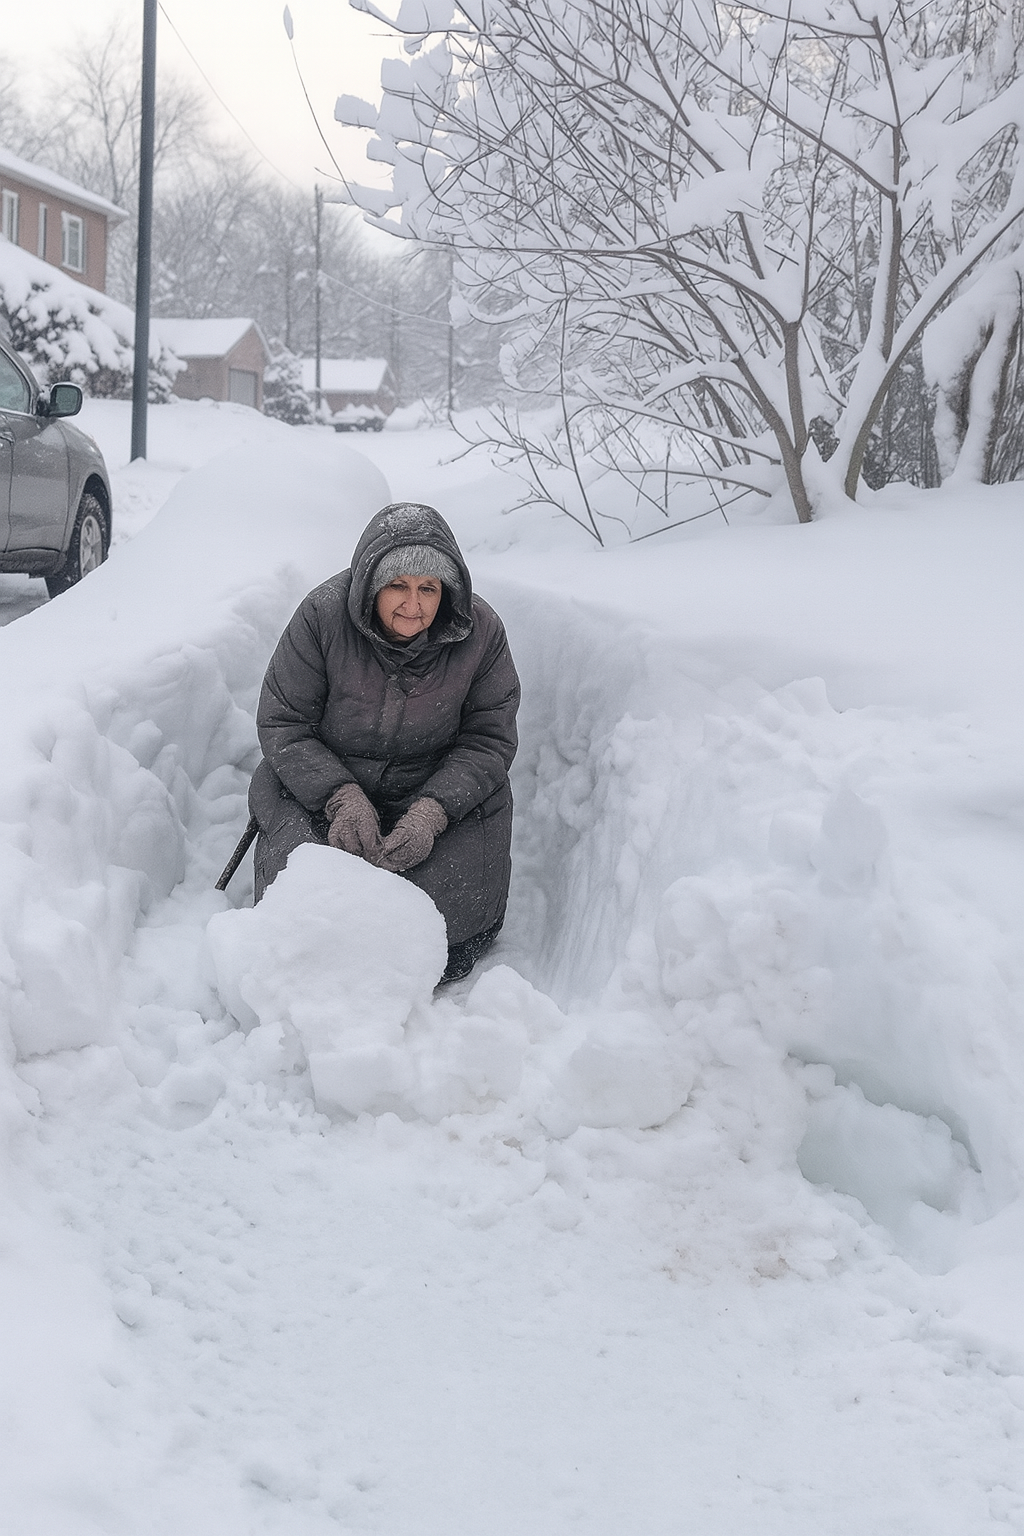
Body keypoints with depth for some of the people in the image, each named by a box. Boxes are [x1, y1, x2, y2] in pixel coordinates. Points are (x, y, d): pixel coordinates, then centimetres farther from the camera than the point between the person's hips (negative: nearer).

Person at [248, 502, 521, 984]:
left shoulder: (480, 633, -11)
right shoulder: (323, 616, -16)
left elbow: (489, 740, -6)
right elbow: (281, 723, -11)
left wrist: (432, 812, -24)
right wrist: (342, 798, -26)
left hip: (445, 793, 0)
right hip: (321, 784, 0)